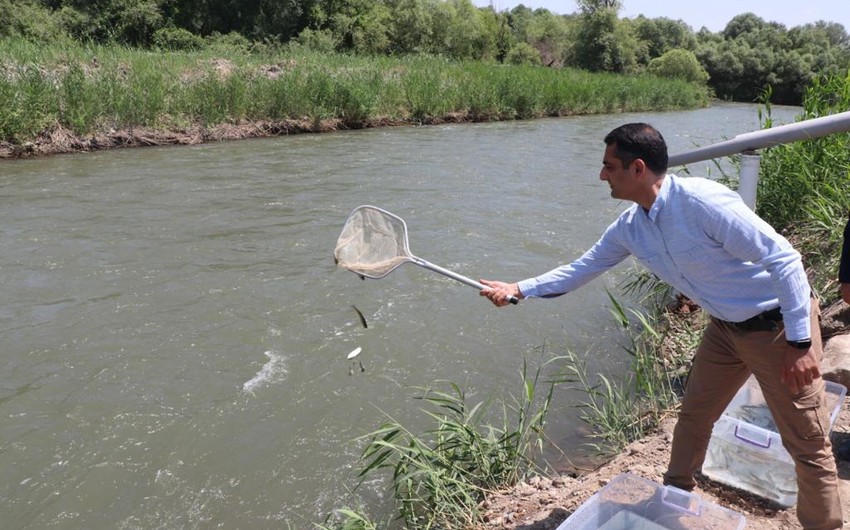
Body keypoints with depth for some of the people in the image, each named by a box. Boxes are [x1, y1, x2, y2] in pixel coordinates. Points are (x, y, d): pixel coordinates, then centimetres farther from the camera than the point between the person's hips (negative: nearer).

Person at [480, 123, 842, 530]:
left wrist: (800, 341, -24)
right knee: (693, 416, 18)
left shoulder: (702, 201, -29)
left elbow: (784, 259, -26)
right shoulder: (630, 227, -4)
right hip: (726, 325, 8)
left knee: (807, 442, 1)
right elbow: (581, 269, 8)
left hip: (779, 324, -7)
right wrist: (518, 289, 5)